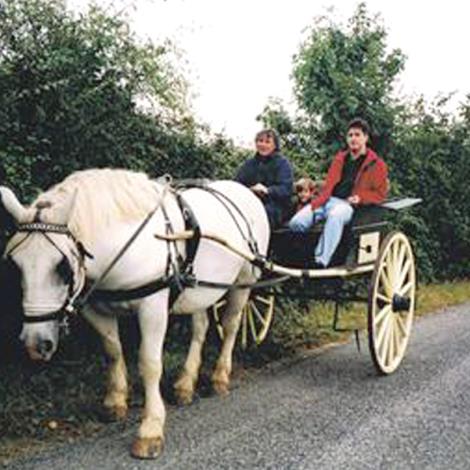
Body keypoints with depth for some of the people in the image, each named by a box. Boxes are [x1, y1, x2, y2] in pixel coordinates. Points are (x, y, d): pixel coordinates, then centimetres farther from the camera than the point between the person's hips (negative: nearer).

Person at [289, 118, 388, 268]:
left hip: (347, 204, -5)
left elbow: (380, 193, 10)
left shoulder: (376, 164, 11)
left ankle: (320, 263, -47)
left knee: (335, 216, -43)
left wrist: (360, 198, -9)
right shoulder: (340, 158, 24)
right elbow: (329, 185, 17)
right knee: (296, 223, -23)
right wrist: (315, 204, -1)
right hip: (329, 200, 5)